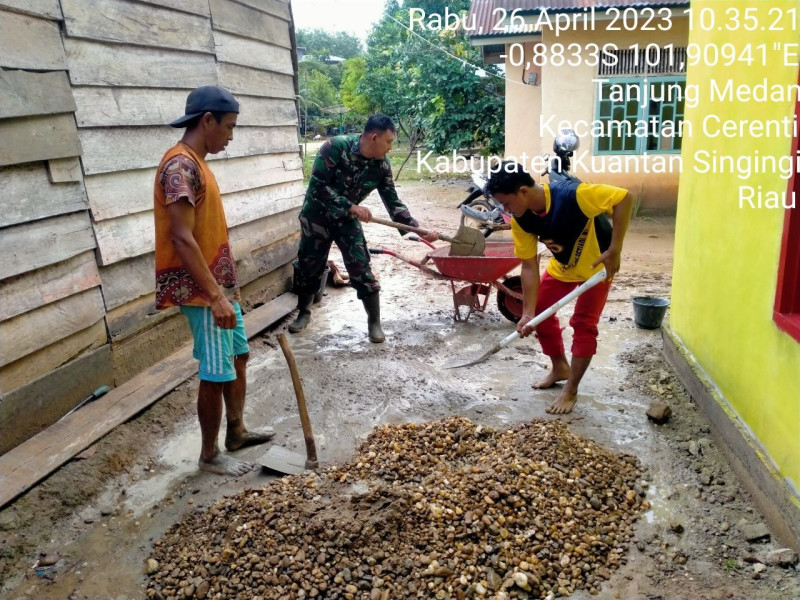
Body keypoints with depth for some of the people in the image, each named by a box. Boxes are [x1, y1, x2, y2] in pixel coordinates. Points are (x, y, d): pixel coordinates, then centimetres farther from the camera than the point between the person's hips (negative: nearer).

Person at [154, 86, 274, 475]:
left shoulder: (196, 163, 13)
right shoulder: (180, 165, -18)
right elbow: (182, 239, -25)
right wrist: (215, 295, -26)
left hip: (218, 285, 10)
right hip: (201, 291, -10)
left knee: (238, 358, 18)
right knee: (216, 374, 0)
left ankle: (236, 432, 34)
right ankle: (209, 455, 16)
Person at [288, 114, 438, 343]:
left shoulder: (382, 165, -12)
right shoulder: (335, 147, -26)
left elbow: (393, 202, -6)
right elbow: (317, 187, -28)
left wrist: (417, 228, -15)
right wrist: (352, 207, -31)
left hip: (347, 220, 2)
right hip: (317, 215, -2)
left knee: (361, 270, -6)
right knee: (308, 267, 10)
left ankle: (374, 322, 7)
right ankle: (303, 313, 34)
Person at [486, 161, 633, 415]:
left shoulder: (572, 194, -37)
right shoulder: (521, 220, -20)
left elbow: (624, 198, -33)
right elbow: (529, 266, -16)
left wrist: (614, 251, -35)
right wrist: (528, 313, -19)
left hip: (597, 264, -5)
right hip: (561, 266, 6)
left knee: (583, 324, -7)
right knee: (540, 311, 6)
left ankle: (571, 391, 6)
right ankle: (560, 367, 28)